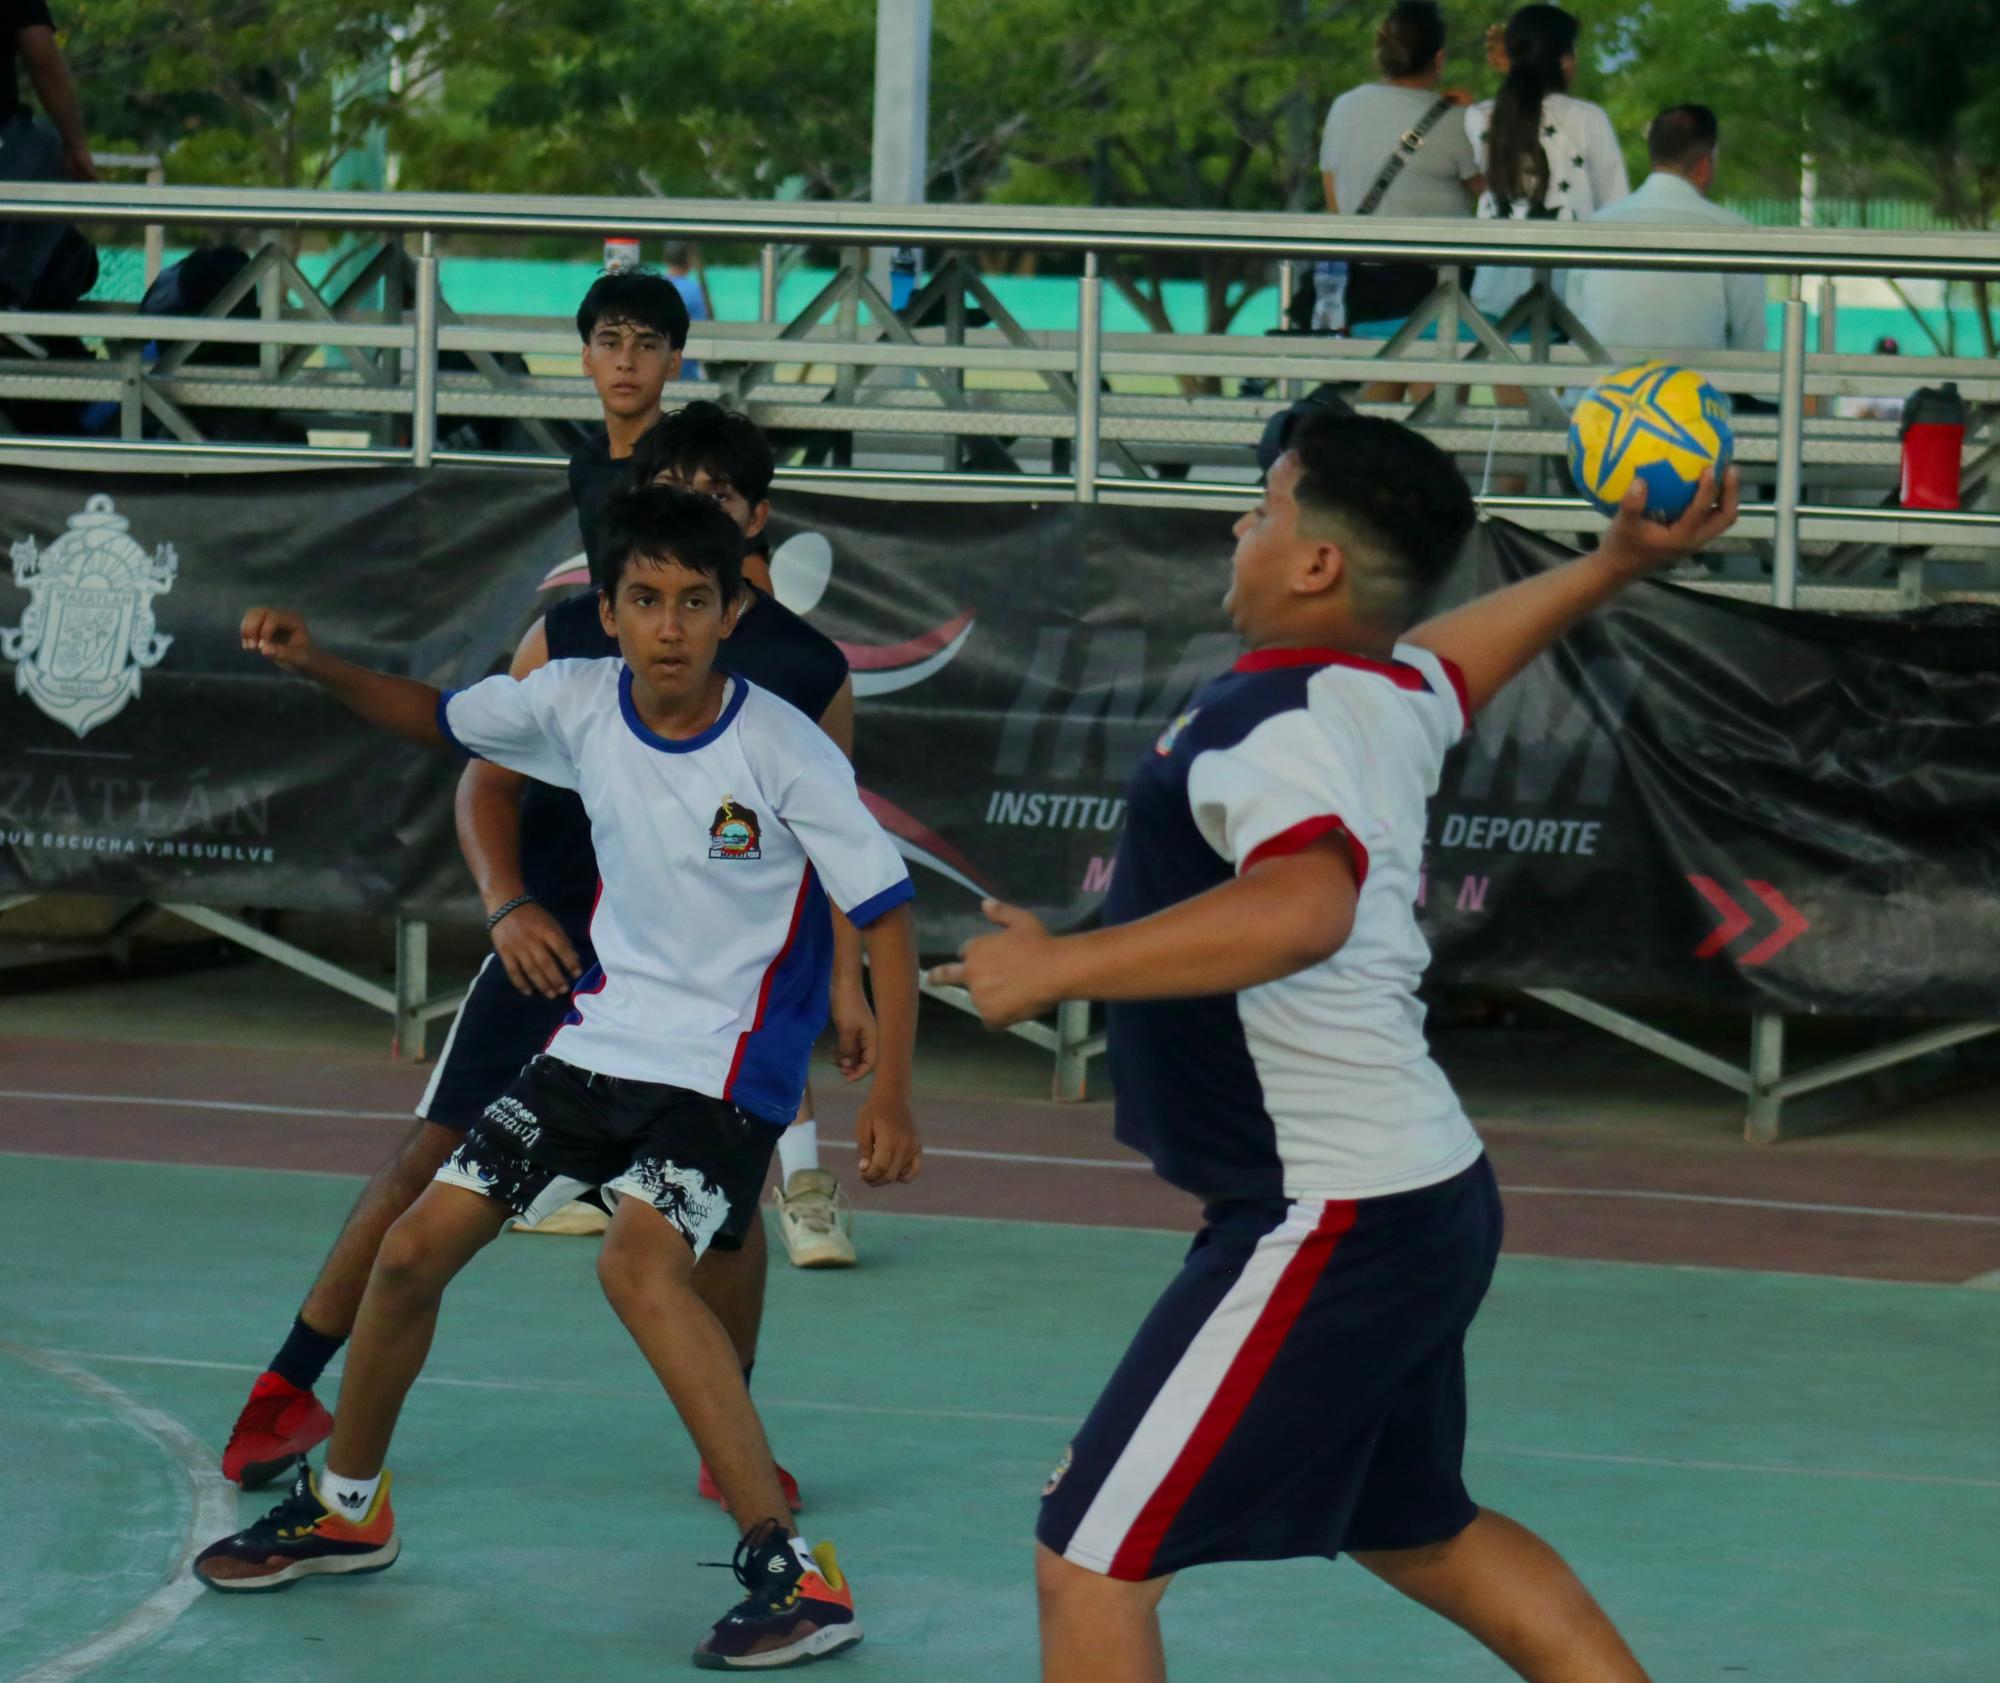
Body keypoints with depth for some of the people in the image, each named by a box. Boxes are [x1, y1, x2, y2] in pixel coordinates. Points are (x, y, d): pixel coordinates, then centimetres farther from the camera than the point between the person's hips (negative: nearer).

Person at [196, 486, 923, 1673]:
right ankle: (344, 1509, 33)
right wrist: (315, 664, -4)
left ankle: (793, 1572, -30)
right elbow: (437, 720, 13)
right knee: (416, 1250, 7)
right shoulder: (579, 703, -5)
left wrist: (891, 1093, -23)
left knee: (641, 1262, -32)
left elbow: (885, 910, -14)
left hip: (731, 1064, -6)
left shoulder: (785, 752, -20)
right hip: (604, 1036, 6)